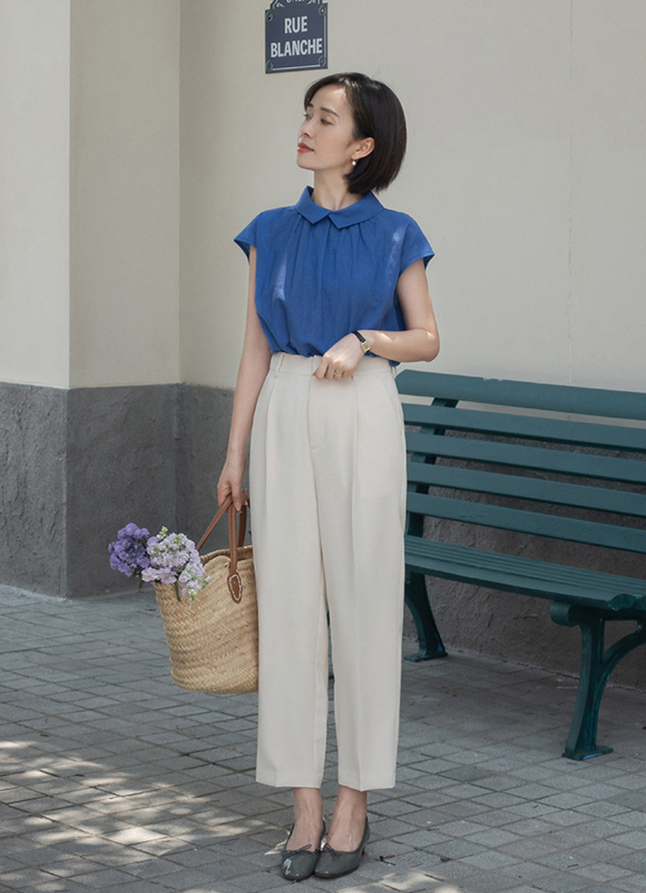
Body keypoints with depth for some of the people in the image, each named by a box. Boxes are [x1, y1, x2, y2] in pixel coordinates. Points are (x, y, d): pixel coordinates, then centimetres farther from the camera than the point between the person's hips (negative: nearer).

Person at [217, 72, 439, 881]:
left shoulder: (394, 236, 1)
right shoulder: (271, 232, 9)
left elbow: (427, 339, 6)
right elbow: (255, 349, 9)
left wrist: (365, 338, -13)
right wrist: (235, 452, 6)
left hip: (362, 419, -3)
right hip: (283, 416, 3)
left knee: (363, 601, 0)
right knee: (288, 601, 2)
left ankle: (354, 804, 10)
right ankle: (304, 805, 10)